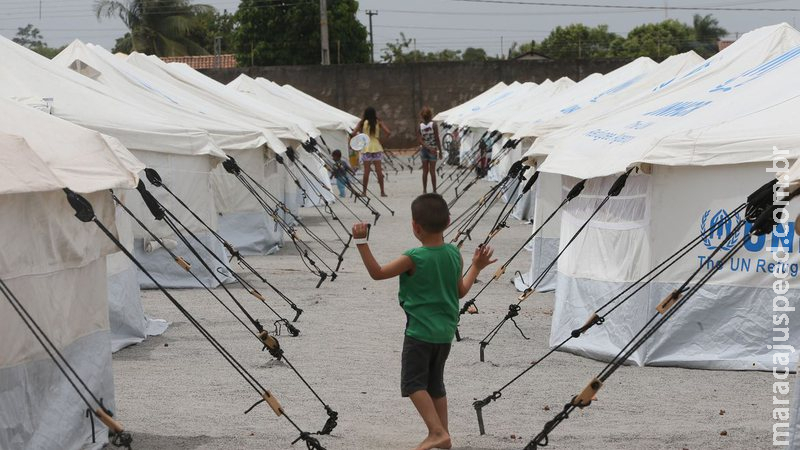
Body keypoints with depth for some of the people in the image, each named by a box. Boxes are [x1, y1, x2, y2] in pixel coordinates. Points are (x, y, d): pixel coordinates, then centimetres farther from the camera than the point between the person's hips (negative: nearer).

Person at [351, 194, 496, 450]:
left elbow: (377, 273, -11)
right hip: (445, 332, 7)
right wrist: (477, 267, 25)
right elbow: (461, 291, 11)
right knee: (435, 383, 17)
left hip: (420, 331, -7)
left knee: (413, 383, -2)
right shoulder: (454, 254, 0)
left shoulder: (414, 258, -17)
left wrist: (361, 242, -10)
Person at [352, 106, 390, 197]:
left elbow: (353, 133, -9)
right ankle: (382, 191, 3)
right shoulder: (378, 122, -1)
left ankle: (364, 192, 4)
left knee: (366, 170, 3)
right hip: (377, 146, 1)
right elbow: (388, 132, -9)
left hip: (366, 148, -1)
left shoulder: (362, 122, -3)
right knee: (379, 170, 3)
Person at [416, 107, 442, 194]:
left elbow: (419, 141, -12)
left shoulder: (420, 126, -4)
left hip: (423, 150, 2)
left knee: (425, 171, 9)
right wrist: (440, 151, -5)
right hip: (433, 149, -2)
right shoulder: (433, 125, -11)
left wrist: (428, 147, -15)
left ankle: (424, 190, 10)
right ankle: (434, 191, 4)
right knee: (432, 171, 2)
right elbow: (437, 139, -12)